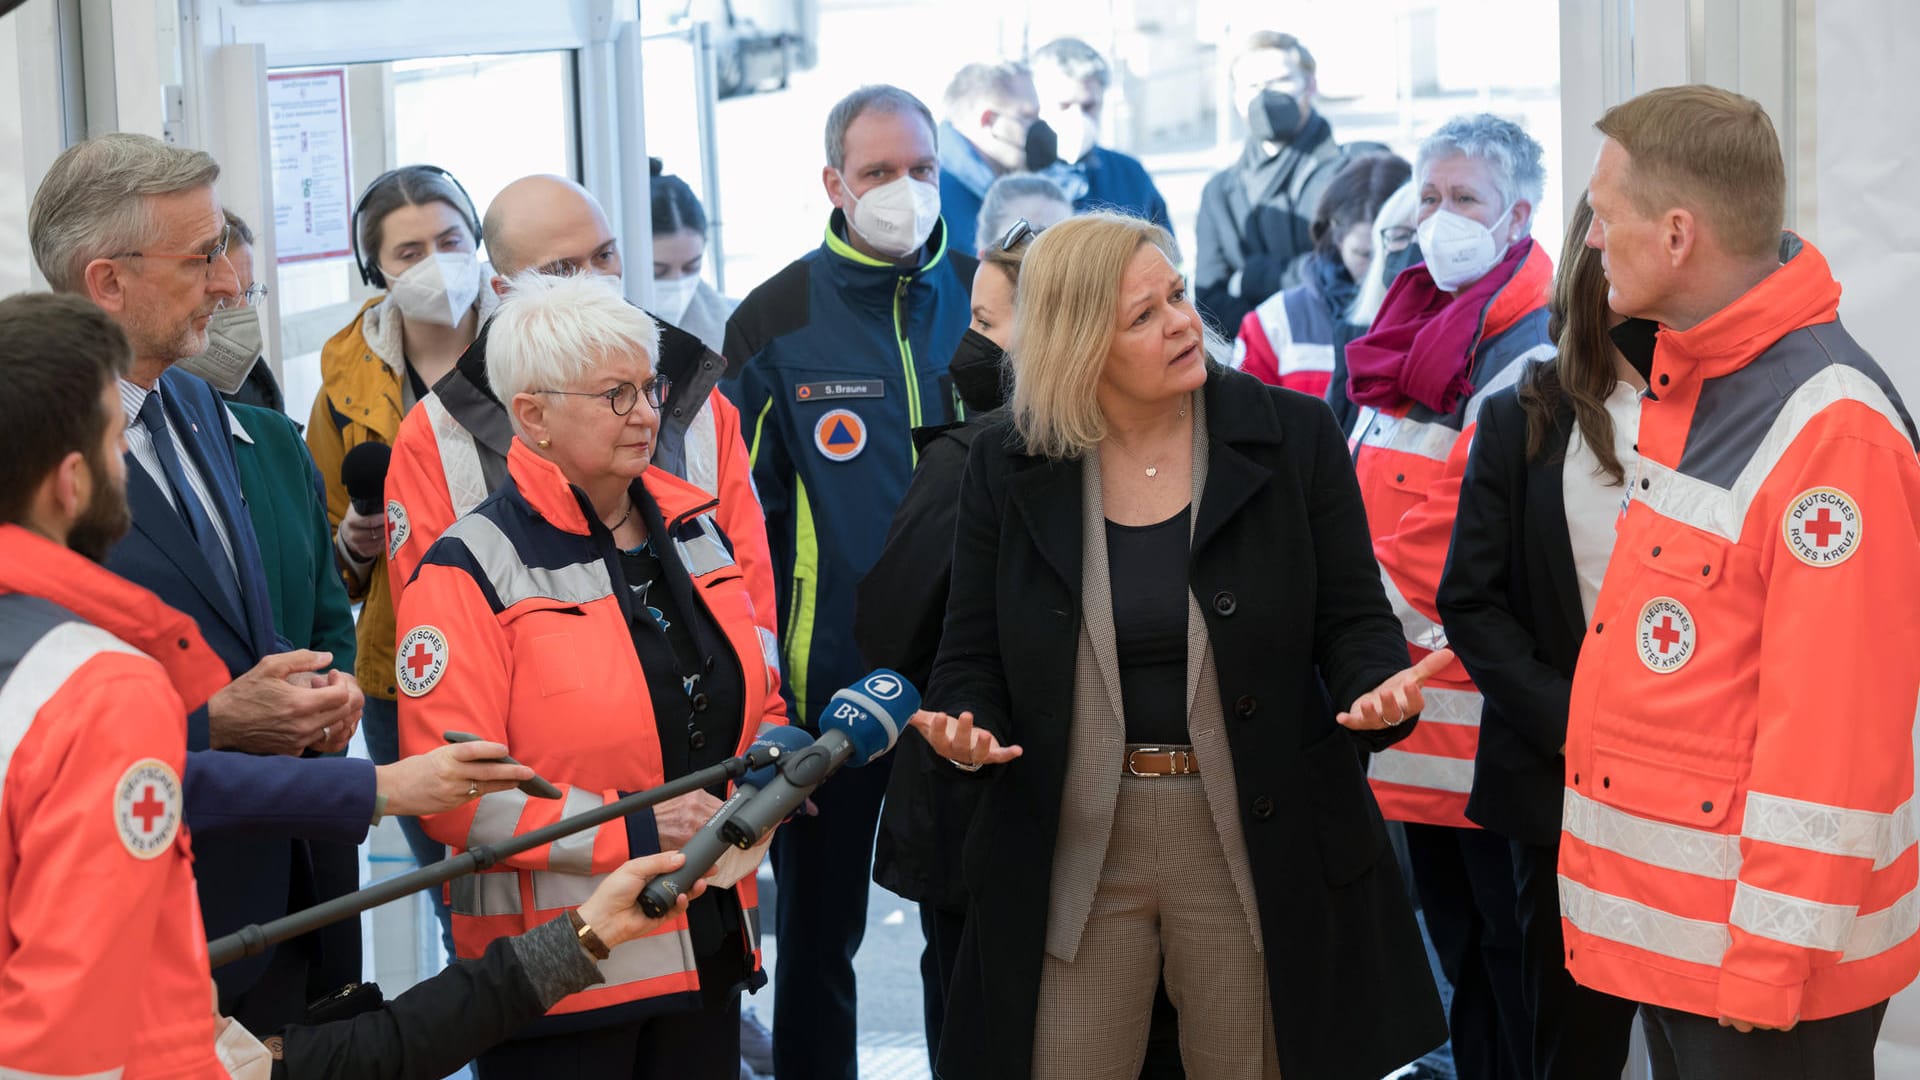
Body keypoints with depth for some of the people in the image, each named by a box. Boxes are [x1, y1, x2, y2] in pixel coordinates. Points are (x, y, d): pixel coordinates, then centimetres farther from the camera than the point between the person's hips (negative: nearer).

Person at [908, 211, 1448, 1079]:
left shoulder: (1293, 437, -2)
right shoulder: (1009, 468, 1)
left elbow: (1353, 618, 1)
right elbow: (973, 658, 5)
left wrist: (1377, 688, -20)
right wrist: (965, 729, -16)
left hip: (1254, 844, -1)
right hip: (1072, 850, 1)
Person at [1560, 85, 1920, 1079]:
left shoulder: (1832, 427, -21)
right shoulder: (1681, 381, 9)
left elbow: (1832, 731, -22)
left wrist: (1771, 962, -20)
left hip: (1760, 941, -9)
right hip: (1668, 924, 9)